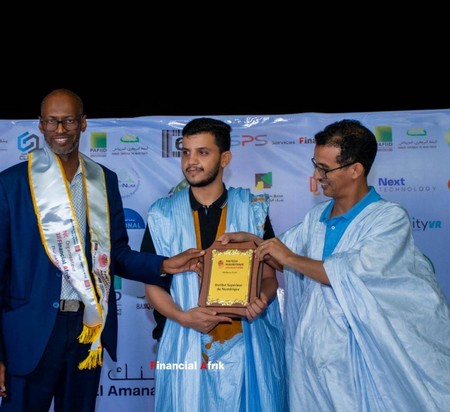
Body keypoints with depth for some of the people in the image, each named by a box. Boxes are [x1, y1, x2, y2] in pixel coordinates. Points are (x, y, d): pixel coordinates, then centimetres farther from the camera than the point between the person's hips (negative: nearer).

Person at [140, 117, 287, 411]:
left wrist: (261, 299, -17)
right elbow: (153, 284, 4)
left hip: (246, 345, 0)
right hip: (187, 347, 0)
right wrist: (183, 317, -13)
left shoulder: (253, 209, 0)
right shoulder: (163, 215, 0)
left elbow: (269, 275, 4)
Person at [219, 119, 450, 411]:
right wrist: (251, 239, 4)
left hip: (363, 359, -6)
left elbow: (355, 276, -24)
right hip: (312, 353, 6)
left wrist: (291, 258, -16)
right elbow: (284, 259, 22)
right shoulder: (316, 217, 9)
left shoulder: (391, 218, -13)